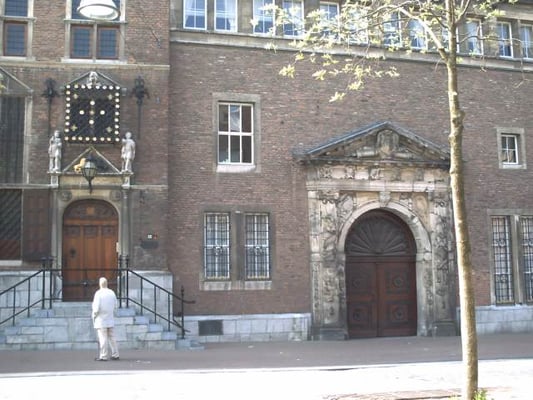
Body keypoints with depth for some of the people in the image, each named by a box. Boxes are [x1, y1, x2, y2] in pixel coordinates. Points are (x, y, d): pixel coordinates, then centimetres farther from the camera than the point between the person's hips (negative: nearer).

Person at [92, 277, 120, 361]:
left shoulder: (98, 293, -15)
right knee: (111, 338, 12)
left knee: (103, 339, -2)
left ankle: (104, 356, 1)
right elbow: (115, 306, 10)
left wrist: (94, 315, -1)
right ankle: (115, 355, 14)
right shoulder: (112, 293, 3)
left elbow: (96, 308, -17)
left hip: (101, 320, -6)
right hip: (110, 319, 6)